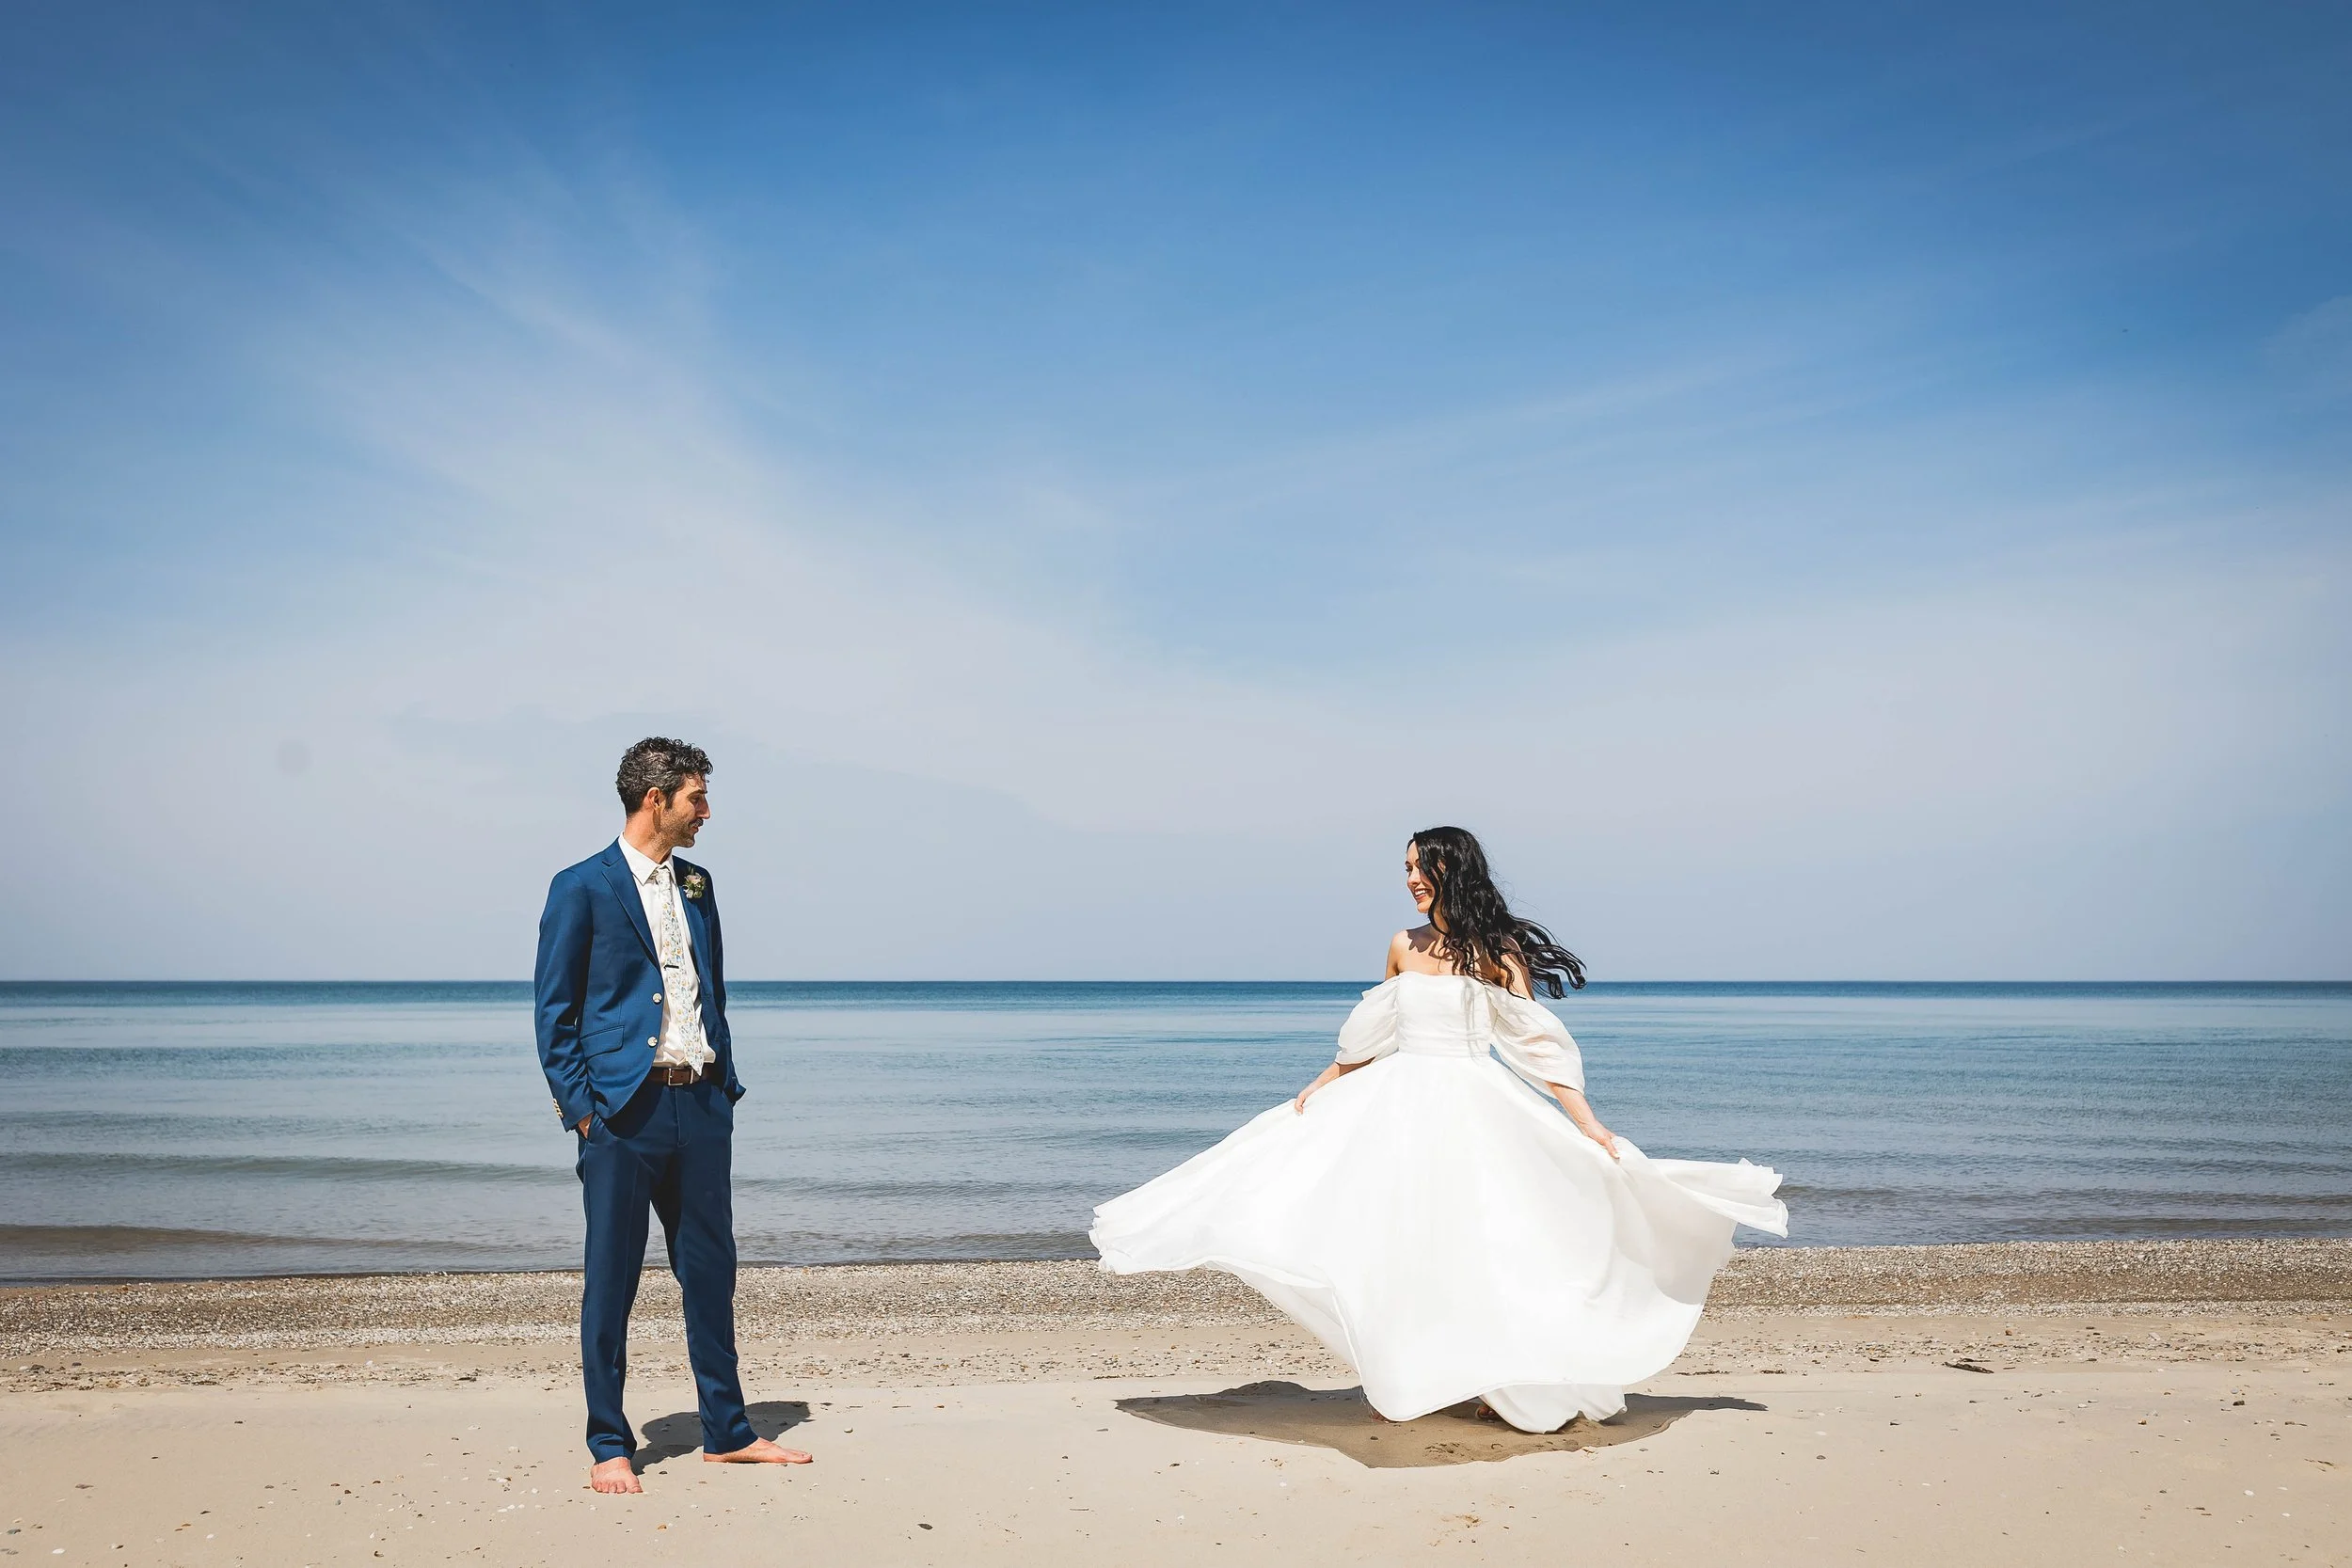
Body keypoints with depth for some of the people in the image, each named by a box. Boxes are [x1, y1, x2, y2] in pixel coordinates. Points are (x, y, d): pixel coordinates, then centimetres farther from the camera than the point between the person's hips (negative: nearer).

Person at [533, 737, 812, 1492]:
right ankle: (608, 1445, 13)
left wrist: (726, 1085, 11)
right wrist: (580, 1108, -11)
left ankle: (727, 1430, 22)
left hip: (699, 1105, 6)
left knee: (711, 1271, 11)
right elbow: (554, 1011, -5)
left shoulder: (697, 884, 14)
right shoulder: (582, 887, -5)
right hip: (623, 1109, -6)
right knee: (610, 1280, 2)